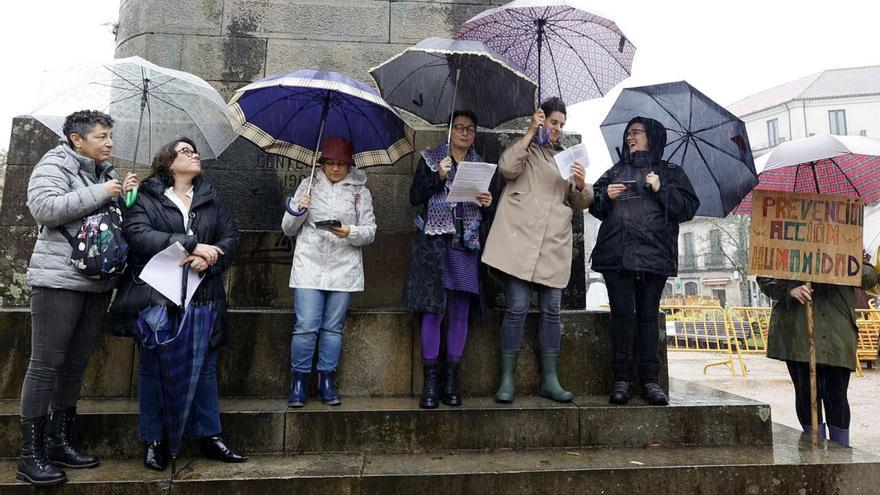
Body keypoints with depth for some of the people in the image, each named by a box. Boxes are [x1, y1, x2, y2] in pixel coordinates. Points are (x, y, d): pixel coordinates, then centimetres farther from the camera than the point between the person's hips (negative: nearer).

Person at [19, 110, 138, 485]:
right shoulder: (55, 165, -4)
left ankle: (59, 442, 23)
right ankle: (31, 455, 5)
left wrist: (125, 195, 6)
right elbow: (44, 208, -20)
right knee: (46, 364, -3)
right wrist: (99, 193, -18)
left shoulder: (106, 173, 18)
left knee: (76, 363, 11)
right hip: (58, 280, -7)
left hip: (97, 282, 7)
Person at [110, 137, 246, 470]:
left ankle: (208, 436, 22)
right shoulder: (145, 197, 0)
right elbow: (138, 234, -17)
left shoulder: (211, 199, 12)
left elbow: (231, 237, 4)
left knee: (204, 369, 10)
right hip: (155, 297, -3)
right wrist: (192, 245, -22)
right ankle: (153, 441, 22)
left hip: (202, 299, 4)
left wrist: (208, 259, -16)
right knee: (154, 369, 7)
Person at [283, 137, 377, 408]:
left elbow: (370, 232, 5)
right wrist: (298, 210, -10)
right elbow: (288, 228, 10)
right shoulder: (308, 185, 10)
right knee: (306, 327, -5)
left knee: (333, 327, 6)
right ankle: (299, 380, 11)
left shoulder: (360, 191, 9)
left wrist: (351, 232, -15)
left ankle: (326, 381, 18)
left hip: (344, 269, 1)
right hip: (309, 266, 0)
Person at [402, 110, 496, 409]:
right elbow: (414, 198, -1)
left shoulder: (481, 165, 15)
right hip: (435, 244, -3)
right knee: (433, 311, -6)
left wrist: (487, 203, -5)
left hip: (467, 245, 3)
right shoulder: (431, 159, 8)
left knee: (460, 313, 3)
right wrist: (438, 176, -13)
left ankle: (450, 379, 13)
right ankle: (430, 381, 4)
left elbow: (489, 210, 17)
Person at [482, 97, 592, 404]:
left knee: (551, 311, 3)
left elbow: (581, 204, 19)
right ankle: (507, 379, 2)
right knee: (517, 308, -8)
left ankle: (549, 380, 10)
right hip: (520, 240, -4)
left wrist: (581, 184, -3)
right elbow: (507, 168, -11)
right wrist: (531, 132, -6)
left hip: (554, 245, 5)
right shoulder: (524, 149, 13)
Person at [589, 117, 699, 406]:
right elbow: (594, 208, 18)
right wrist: (606, 196, -2)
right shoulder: (615, 172, 21)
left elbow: (689, 208, 4)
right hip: (616, 254, 2)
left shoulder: (671, 173, 15)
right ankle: (622, 379, 1)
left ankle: (650, 380, 5)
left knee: (649, 316, -2)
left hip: (654, 254, -1)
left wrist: (662, 190, -7)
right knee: (622, 314, -4)